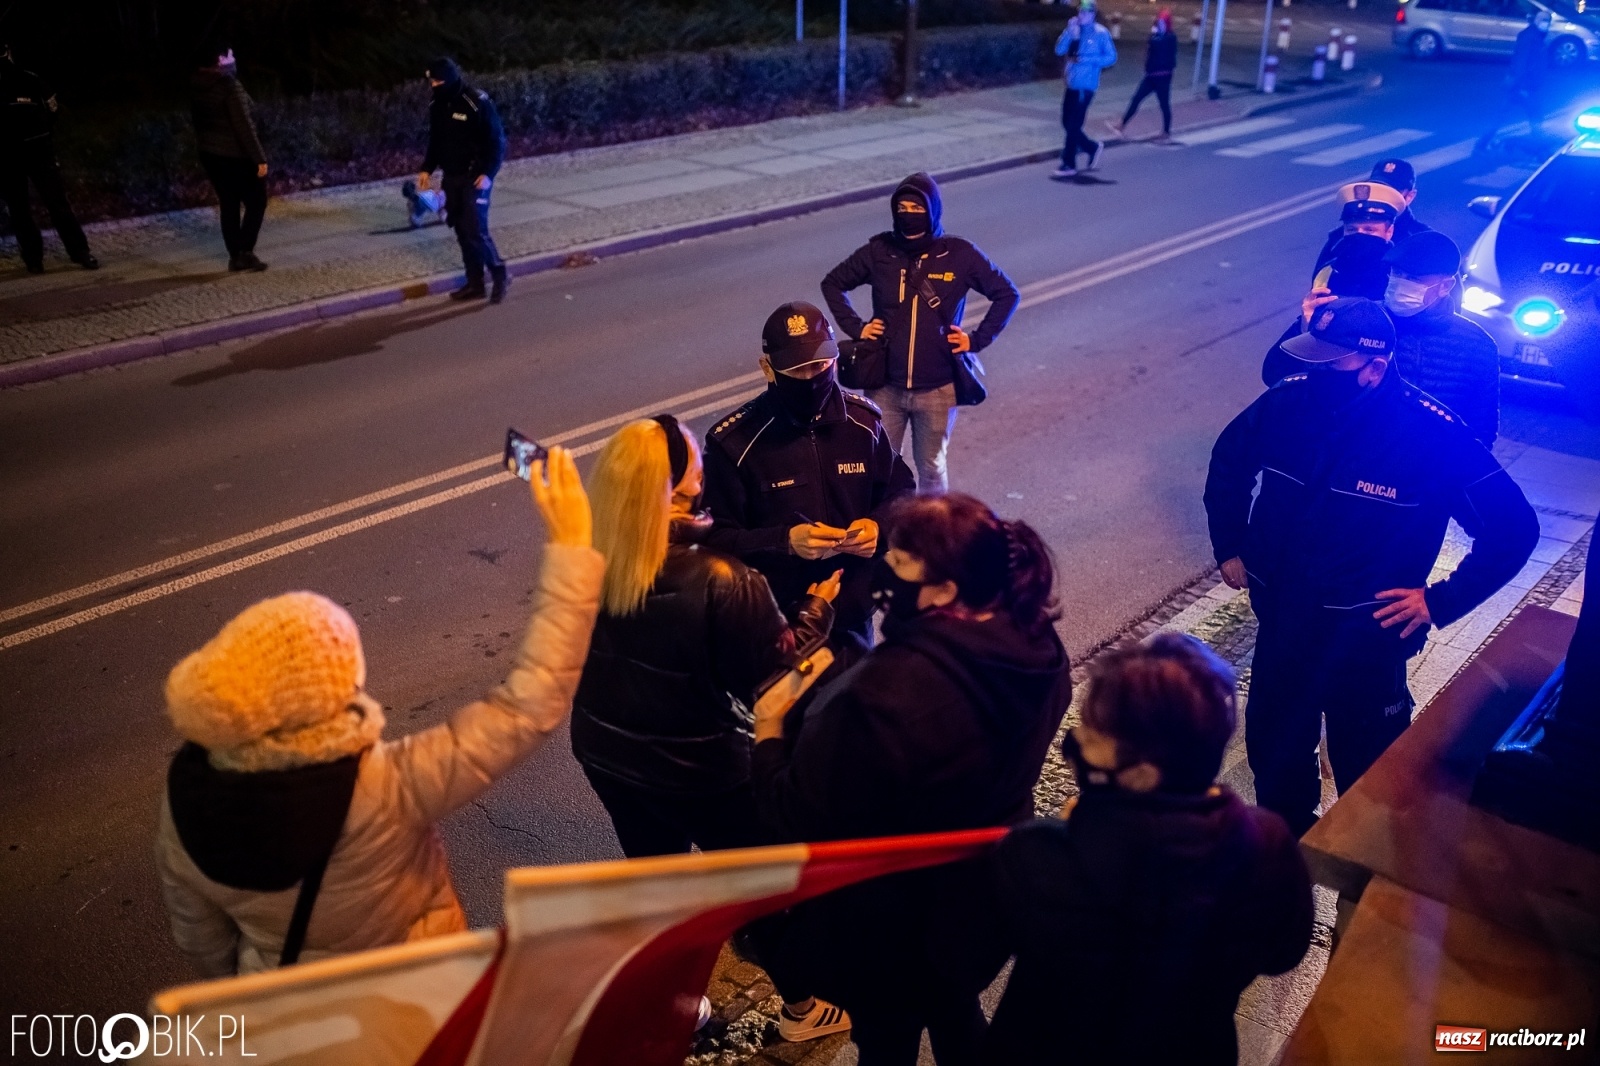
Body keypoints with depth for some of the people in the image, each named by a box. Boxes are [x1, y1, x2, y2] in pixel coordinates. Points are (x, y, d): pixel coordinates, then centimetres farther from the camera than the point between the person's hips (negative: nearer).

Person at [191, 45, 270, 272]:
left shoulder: (197, 86, 7)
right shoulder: (229, 85, -18)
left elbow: (201, 121, 14)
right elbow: (243, 125, -21)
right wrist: (259, 158, -19)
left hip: (210, 154, 8)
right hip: (236, 156, -8)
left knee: (229, 205, 12)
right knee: (256, 203, 5)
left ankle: (235, 256, 13)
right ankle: (245, 252, -4)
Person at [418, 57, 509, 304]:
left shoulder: (477, 103, -15)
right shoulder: (437, 106, 6)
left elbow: (497, 140, -13)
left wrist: (488, 174, -20)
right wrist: (427, 169, 8)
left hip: (475, 178, -7)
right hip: (452, 178, 7)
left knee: (475, 230, -12)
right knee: (462, 231, 8)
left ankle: (500, 275, 5)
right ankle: (475, 284, 15)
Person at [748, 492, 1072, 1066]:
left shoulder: (884, 695, -39)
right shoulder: (1034, 644, -15)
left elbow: (800, 815, -27)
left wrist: (770, 729, -9)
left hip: (894, 923, -6)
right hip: (987, 894, 7)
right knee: (955, 1014, 33)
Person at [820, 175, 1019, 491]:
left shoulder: (960, 255, -6)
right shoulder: (879, 251, -3)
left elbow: (1007, 294, 4)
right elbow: (833, 283, 11)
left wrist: (977, 339, -4)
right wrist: (855, 326, 1)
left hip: (937, 389, -1)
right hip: (885, 387, 1)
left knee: (932, 468, 13)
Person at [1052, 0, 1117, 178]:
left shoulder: (1101, 33, -5)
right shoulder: (1073, 30, 9)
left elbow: (1111, 57, -5)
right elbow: (1059, 50, -1)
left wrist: (1088, 59, -15)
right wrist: (1070, 32, -14)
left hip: (1085, 85, -6)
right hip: (1071, 84, 6)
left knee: (1073, 125, -6)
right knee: (1067, 123, 9)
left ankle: (1069, 165, 1)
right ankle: (1094, 147, 27)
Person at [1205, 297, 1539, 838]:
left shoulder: (1435, 436, -21)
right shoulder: (1285, 403, -12)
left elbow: (1513, 528, -12)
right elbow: (1229, 462, 10)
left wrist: (1441, 600, -14)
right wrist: (1229, 547, 9)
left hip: (1365, 640, -4)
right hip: (1280, 625, 4)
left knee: (1366, 773, 16)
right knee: (1273, 753, 22)